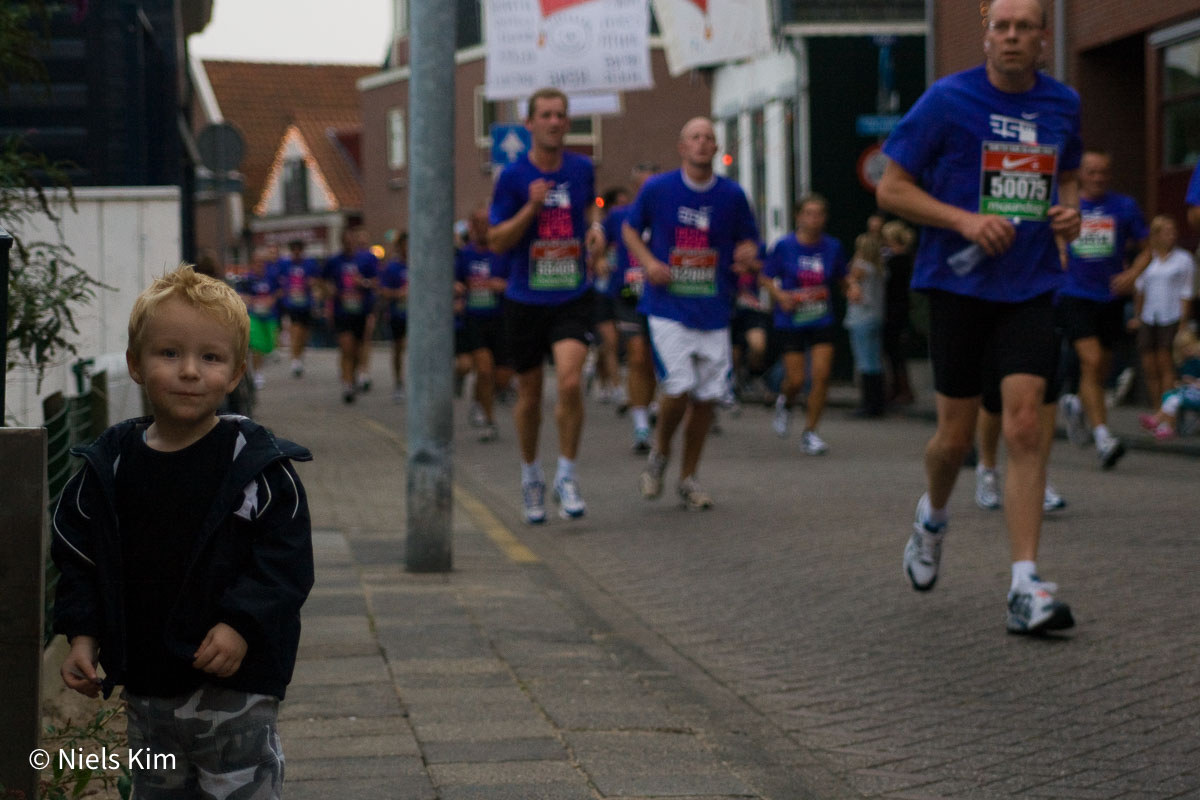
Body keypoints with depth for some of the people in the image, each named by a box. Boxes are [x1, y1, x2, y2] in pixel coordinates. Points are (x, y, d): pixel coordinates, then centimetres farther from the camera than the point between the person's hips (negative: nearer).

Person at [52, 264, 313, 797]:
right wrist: (82, 634, 1)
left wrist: (241, 624, -20)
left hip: (235, 682, -4)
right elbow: (77, 556, 10)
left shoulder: (258, 464, -9)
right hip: (144, 685, 4)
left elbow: (285, 557, -10)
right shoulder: (107, 466, 3)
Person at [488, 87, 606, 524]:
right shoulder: (513, 176, -6)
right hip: (525, 301, -1)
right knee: (529, 394, 9)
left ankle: (566, 476, -4)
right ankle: (530, 475, 31)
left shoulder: (582, 169, 3)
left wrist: (595, 231, 3)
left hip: (573, 297, 1)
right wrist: (532, 207, -20)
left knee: (570, 382, -19)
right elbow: (496, 242, -7)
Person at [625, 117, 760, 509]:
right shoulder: (657, 188, -1)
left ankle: (689, 478, 19)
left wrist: (747, 254, -9)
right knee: (678, 388, -16)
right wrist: (648, 262, -5)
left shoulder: (732, 195, 4)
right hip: (668, 309, -3)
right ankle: (659, 454, 14)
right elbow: (630, 229, 12)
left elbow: (748, 241, 15)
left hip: (713, 311, 3)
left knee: (706, 396, 2)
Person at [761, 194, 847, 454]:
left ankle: (810, 433, 4)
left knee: (821, 376, -9)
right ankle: (784, 403, 34)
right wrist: (779, 295, -16)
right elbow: (766, 278, 2)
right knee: (796, 380, -4)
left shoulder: (832, 247, 1)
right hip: (791, 322, -2)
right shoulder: (784, 246, -6)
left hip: (822, 322, 2)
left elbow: (841, 280, 12)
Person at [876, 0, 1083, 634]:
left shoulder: (1063, 105, 7)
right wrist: (967, 220, -16)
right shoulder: (947, 100, -6)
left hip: (1030, 287, 2)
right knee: (957, 434, 5)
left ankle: (1026, 587, -13)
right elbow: (891, 188, -4)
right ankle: (932, 517, 40)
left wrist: (1069, 209, 2)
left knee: (1024, 425, -11)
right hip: (959, 286, -2)